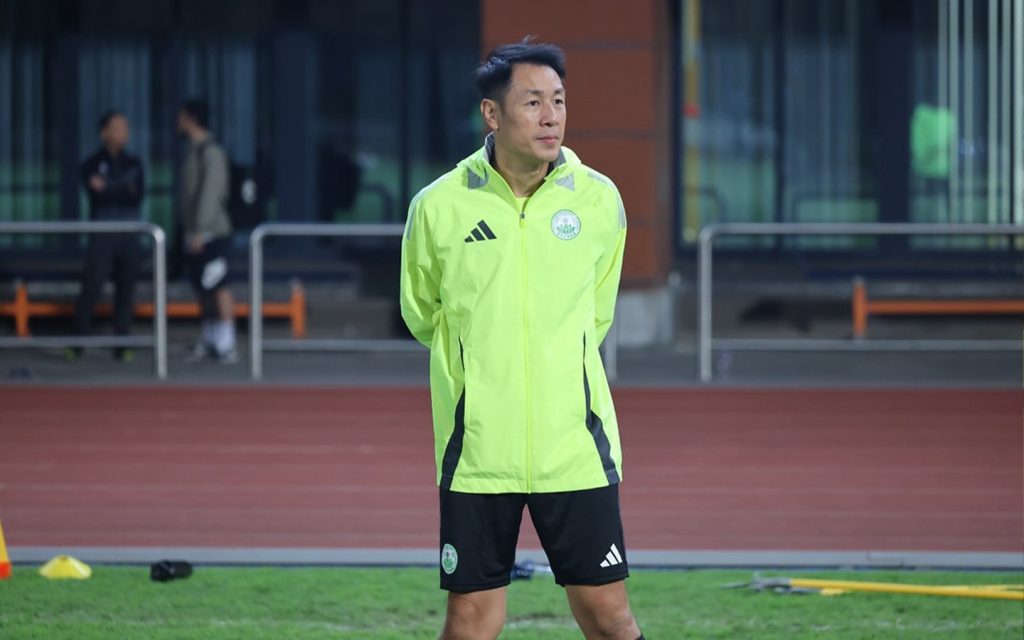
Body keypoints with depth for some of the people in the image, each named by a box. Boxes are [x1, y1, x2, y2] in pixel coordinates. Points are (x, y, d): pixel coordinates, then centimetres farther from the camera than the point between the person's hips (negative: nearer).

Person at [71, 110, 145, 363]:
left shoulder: (134, 164, 13)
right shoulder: (92, 164, 4)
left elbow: (138, 197, -4)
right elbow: (97, 195, -12)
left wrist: (109, 190, -12)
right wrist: (125, 190, -12)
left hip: (129, 237, 3)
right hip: (102, 237, -3)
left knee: (126, 292, 2)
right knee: (91, 290, -9)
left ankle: (122, 347, 6)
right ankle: (78, 344, 0)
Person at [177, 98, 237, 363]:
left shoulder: (211, 152, -12)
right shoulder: (193, 151, 16)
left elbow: (211, 193, -18)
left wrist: (200, 231, -21)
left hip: (212, 234, -9)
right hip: (196, 234, 9)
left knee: (218, 287, -10)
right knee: (203, 289, 10)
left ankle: (226, 345, -10)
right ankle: (209, 342, 14)